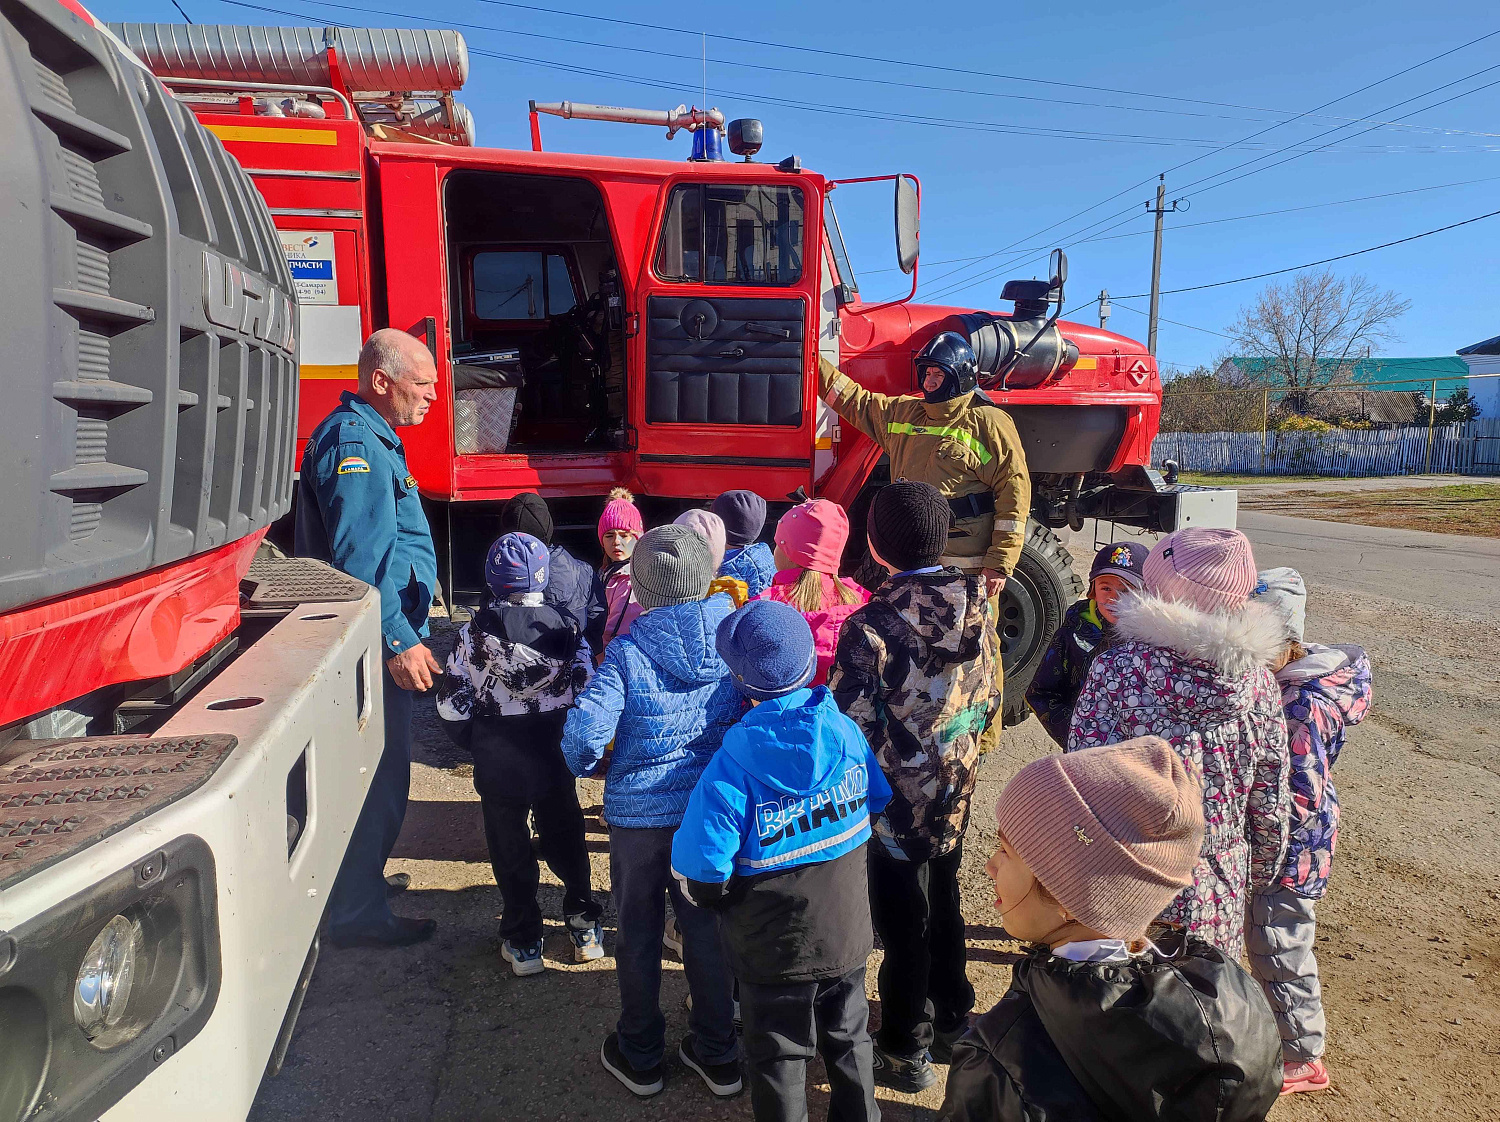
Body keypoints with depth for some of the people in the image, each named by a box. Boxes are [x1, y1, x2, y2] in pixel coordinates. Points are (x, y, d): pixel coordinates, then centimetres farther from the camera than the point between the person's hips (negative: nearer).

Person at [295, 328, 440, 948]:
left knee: (376, 771, 22)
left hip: (379, 641, 11)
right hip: (374, 643, -11)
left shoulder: (370, 438, 17)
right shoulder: (354, 443, -18)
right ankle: (357, 914, 11)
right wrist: (399, 642, -25)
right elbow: (359, 560, -25)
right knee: (380, 776, -2)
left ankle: (360, 878, 38)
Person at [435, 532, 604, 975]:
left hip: (498, 762, -1)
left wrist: (477, 745, 9)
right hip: (555, 757, 1)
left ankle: (523, 942, 21)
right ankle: (584, 927, 28)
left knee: (510, 848, 13)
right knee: (565, 837, 18)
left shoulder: (474, 634, -11)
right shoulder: (566, 630, -10)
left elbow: (452, 704, -7)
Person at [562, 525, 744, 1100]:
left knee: (639, 932, 16)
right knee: (707, 928, 18)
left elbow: (585, 730, -22)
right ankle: (717, 1054, 32)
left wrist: (585, 763, -1)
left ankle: (639, 1056, 33)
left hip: (638, 813, -2)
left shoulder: (626, 652, -17)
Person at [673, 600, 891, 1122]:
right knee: (849, 1039, 27)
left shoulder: (732, 766, -27)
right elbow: (879, 802, 5)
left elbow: (701, 874, -23)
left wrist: (715, 899, 0)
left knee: (779, 1059, 18)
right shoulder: (847, 732, -13)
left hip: (776, 951, -4)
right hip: (848, 936, 4)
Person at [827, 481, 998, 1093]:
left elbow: (851, 727, -22)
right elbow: (988, 701, 4)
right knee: (943, 905, 25)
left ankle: (906, 1054, 30)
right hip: (955, 791, 6)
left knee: (903, 927, 12)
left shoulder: (871, 625, -26)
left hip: (897, 797, -5)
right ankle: (952, 1023, 43)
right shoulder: (977, 606, -7)